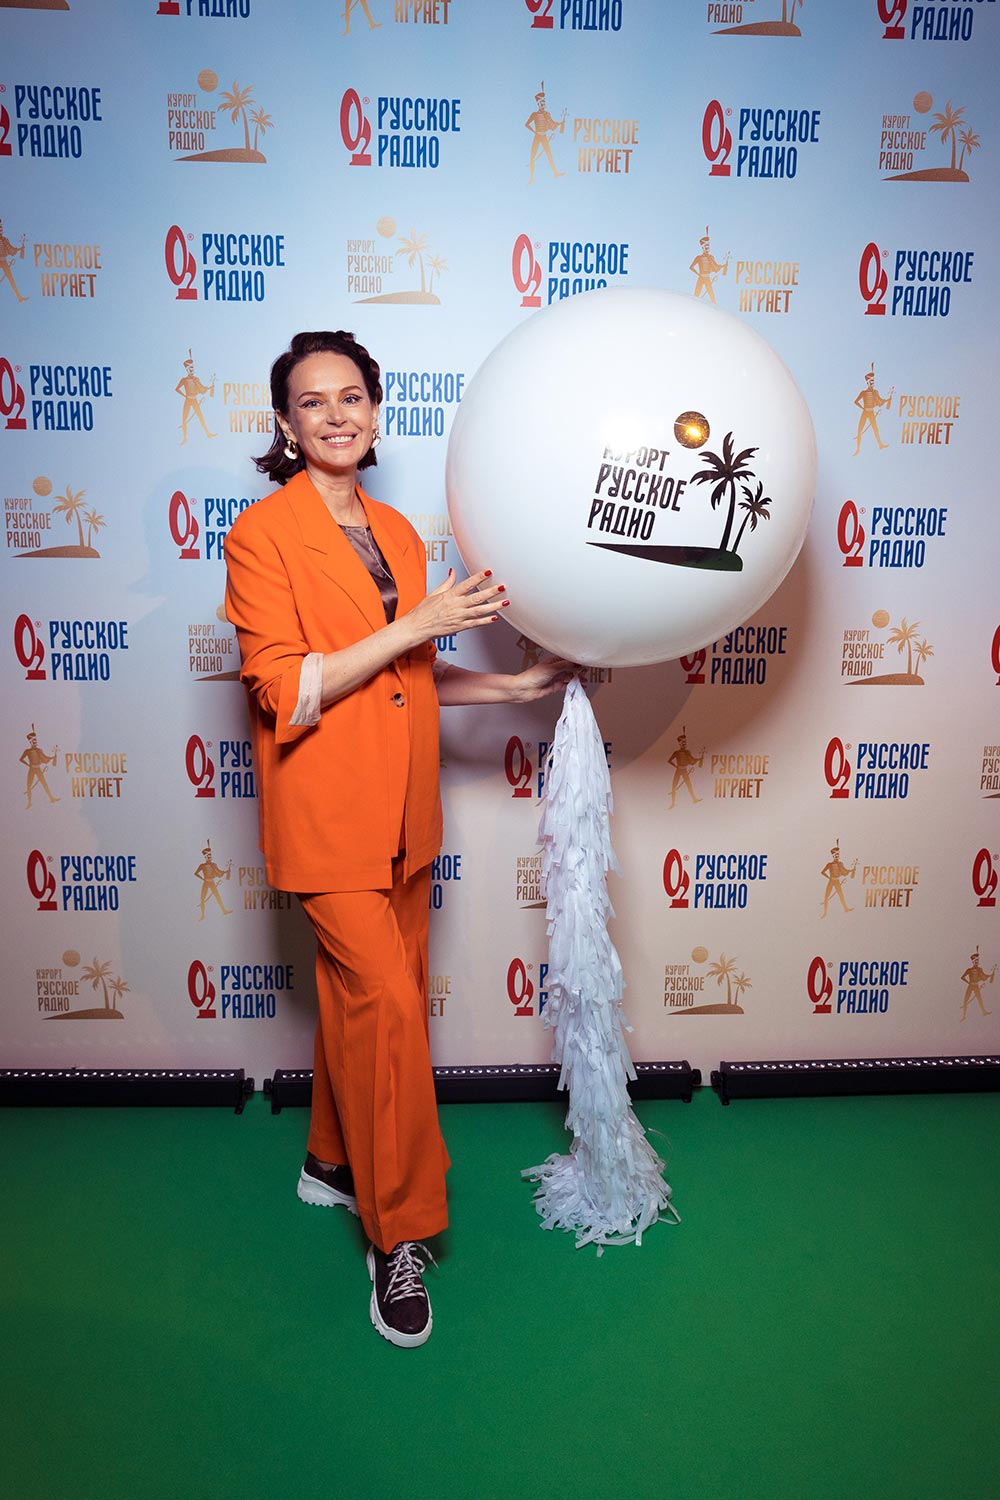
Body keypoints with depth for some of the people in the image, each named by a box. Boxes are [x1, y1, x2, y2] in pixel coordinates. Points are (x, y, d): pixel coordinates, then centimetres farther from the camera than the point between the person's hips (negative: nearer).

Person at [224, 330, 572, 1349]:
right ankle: (397, 1234, 10)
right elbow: (286, 691, -16)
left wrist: (518, 686, 9)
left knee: (360, 997, 16)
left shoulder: (396, 532, 11)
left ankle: (333, 1161, 38)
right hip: (325, 815, -6)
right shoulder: (262, 533, -9)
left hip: (400, 814, 7)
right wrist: (415, 625, -18)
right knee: (388, 1001, -8)